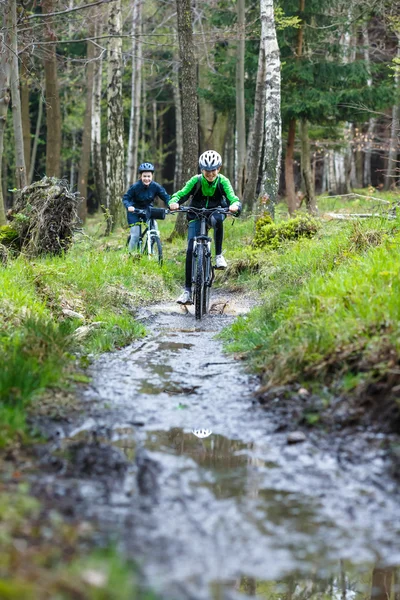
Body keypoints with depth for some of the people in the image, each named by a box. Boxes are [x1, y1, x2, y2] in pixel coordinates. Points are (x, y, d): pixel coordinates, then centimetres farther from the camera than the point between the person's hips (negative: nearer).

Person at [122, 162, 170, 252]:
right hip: (134, 210, -3)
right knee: (135, 235, -12)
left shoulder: (156, 186, -17)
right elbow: (125, 198, -19)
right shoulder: (135, 187, -23)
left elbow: (165, 196, -16)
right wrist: (129, 206, -40)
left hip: (147, 210, 3)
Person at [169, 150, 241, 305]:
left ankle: (219, 255, -22)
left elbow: (232, 198, -26)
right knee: (191, 250, -14)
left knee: (217, 220, -40)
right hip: (196, 216, 0)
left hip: (215, 213, 0)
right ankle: (187, 290, -12)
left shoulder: (223, 181, -15)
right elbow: (181, 194, -23)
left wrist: (235, 205, -50)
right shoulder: (196, 181, -16)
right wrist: (174, 202, -47)